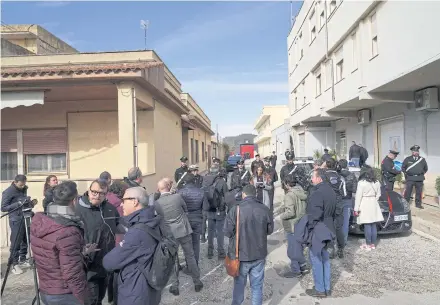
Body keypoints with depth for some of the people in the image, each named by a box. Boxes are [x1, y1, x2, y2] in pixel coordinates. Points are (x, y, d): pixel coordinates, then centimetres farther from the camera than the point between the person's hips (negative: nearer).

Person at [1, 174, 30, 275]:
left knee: (25, 241, 10)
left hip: (26, 218, 6)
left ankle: (22, 260, 23)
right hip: (16, 220, -6)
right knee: (15, 243, -2)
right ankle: (14, 265, 8)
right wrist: (18, 204, -21)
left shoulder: (24, 189, 10)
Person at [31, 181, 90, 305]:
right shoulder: (68, 233, -29)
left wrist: (82, 251, 12)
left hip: (44, 291, 7)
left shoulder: (37, 222, -4)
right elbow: (73, 275, -27)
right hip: (65, 295, -7)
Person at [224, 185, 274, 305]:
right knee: (257, 285, 15)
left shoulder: (235, 210, -16)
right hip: (259, 255, 1)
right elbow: (270, 230, 3)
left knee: (239, 283, 19)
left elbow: (227, 232, -10)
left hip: (240, 254, -1)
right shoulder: (265, 209, -9)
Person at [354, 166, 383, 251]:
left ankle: (368, 245, 2)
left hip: (365, 205, -6)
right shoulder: (377, 182, 8)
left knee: (367, 226, -3)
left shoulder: (362, 183, -10)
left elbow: (358, 196, -11)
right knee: (374, 225, 10)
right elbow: (378, 195, 13)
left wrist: (356, 209, -8)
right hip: (374, 204, 6)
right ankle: (373, 244, 16)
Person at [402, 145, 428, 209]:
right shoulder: (407, 159, 4)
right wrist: (406, 173, 6)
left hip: (419, 179, 2)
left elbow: (425, 168, 22)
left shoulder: (422, 159, 9)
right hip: (410, 178, -2)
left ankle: (418, 204, 16)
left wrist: (422, 173, 13)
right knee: (408, 192, -3)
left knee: (419, 192, 6)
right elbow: (403, 167, 13)